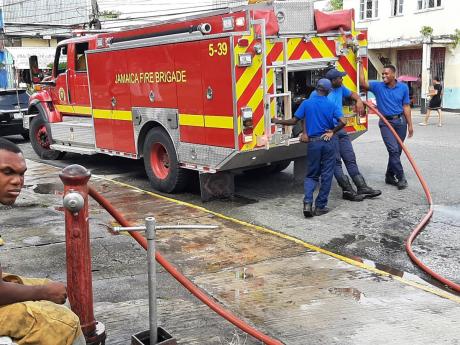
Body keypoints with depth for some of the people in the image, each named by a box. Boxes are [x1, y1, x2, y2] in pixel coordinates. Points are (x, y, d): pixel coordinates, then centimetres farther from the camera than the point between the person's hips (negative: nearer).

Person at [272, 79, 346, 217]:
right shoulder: (331, 105, -2)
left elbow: (294, 121, -2)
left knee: (311, 175, 11)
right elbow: (342, 122, -12)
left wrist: (278, 121, 12)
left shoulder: (306, 103, -1)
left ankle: (308, 202, -9)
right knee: (326, 175, 8)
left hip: (313, 143, 1)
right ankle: (320, 207, 10)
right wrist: (332, 132, 5)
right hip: (327, 143, -1)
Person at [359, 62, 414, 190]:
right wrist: (361, 65, -18)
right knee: (393, 150, -13)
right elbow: (362, 83, -14)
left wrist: (410, 125, 3)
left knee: (397, 151, 9)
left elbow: (406, 107, 4)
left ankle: (390, 176, 22)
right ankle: (401, 177, -6)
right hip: (386, 123, -2)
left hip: (400, 121, 2)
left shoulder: (403, 87, 2)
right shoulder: (378, 86, -1)